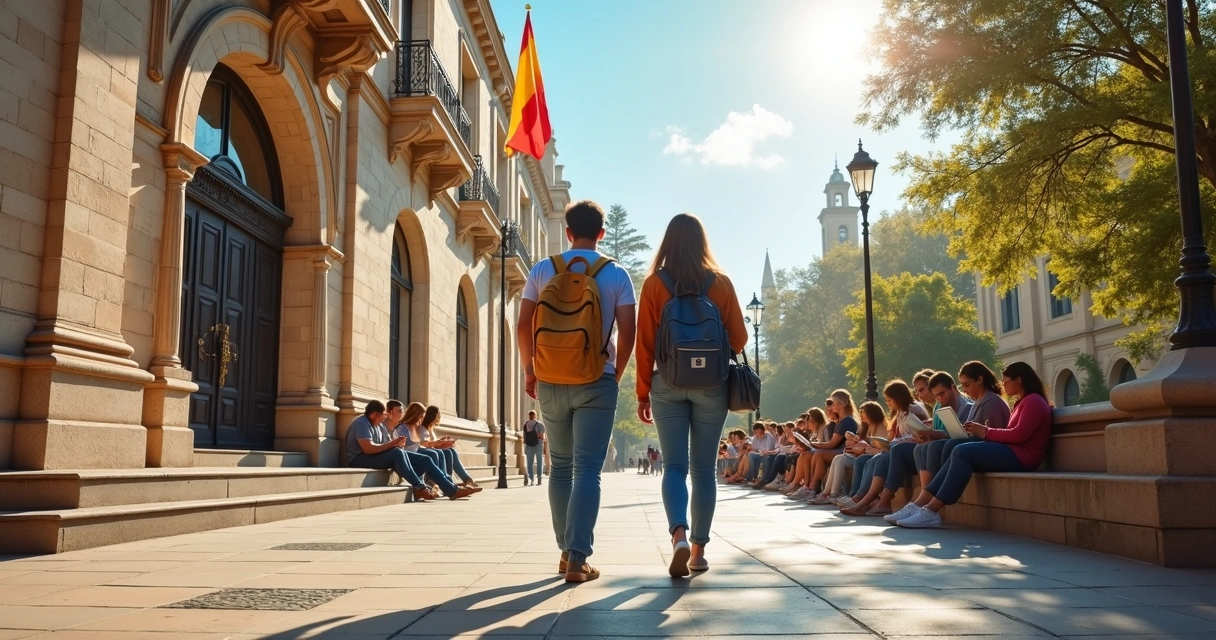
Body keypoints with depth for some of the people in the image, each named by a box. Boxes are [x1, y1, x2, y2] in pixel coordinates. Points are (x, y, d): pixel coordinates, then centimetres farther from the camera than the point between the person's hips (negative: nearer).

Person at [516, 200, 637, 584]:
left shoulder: (542, 271, 2)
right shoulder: (616, 274, -1)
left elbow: (523, 327, 1)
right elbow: (627, 333, -5)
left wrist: (529, 370, 13)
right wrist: (617, 374, 9)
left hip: (550, 383, 2)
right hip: (596, 383, -2)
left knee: (560, 467, 14)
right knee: (587, 470, -2)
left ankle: (567, 551, 21)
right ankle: (577, 559, -7)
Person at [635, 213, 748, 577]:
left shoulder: (654, 283, -2)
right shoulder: (721, 282, 0)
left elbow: (645, 343, -3)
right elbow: (739, 338, 2)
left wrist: (643, 393, 3)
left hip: (668, 385, 0)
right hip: (711, 385, 1)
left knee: (674, 467, 3)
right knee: (703, 469, 9)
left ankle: (679, 536, -18)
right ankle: (699, 549, 14)